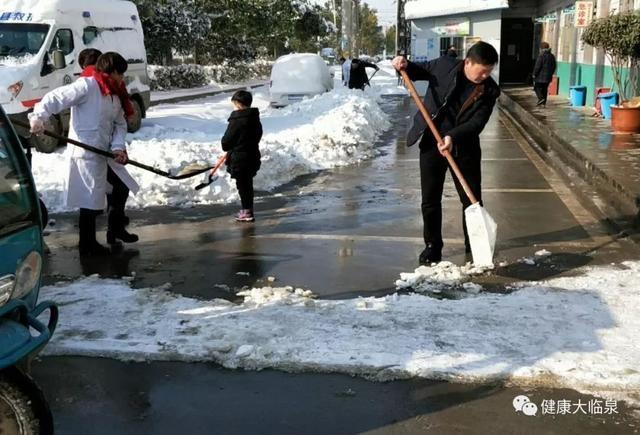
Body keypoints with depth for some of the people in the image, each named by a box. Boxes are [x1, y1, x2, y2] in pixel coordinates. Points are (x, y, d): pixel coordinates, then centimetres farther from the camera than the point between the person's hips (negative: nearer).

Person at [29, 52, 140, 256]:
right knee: (92, 199, -3)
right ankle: (87, 244, 11)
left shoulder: (114, 95, 12)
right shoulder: (87, 85, -14)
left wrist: (118, 147, -6)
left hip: (105, 153, 9)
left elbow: (120, 124, 10)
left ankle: (115, 229, 36)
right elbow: (55, 98, -18)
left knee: (122, 186, 18)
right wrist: (38, 117, -31)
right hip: (86, 153, -9)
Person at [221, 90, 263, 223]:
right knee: (248, 184, 17)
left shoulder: (236, 121, -19)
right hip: (253, 156, 8)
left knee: (242, 185, 1)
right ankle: (247, 209, 28)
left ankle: (247, 212, 5)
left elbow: (227, 140, -14)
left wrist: (226, 147, 7)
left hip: (239, 158, -8)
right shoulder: (255, 118, 6)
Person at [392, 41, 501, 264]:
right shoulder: (444, 65, -8)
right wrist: (405, 66, -9)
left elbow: (477, 123, -17)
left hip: (464, 148, 0)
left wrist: (453, 137, -32)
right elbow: (422, 71, 12)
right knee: (430, 199, 5)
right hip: (431, 143, 0)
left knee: (472, 199, 6)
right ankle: (432, 245, 20)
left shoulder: (489, 90, -9)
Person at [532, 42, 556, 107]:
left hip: (540, 76, -7)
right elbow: (554, 67, 14)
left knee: (537, 87, 6)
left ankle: (541, 98, -14)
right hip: (548, 77, 7)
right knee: (545, 89, 11)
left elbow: (537, 67, -17)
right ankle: (543, 103, 11)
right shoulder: (552, 56, 8)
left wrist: (534, 74, -8)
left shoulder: (541, 56, -16)